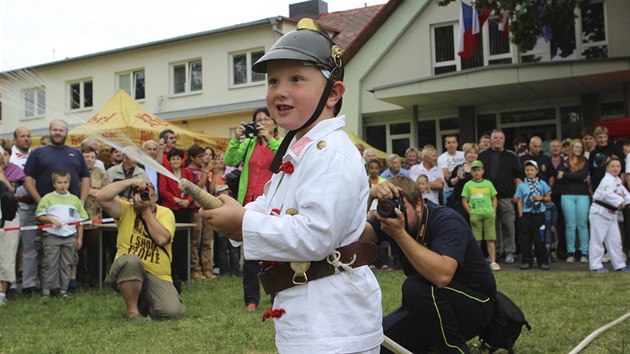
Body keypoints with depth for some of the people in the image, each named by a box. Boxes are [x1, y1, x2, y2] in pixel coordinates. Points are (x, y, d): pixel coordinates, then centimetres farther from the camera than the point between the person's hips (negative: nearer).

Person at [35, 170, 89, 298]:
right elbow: (39, 217, 2)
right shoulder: (47, 198, 3)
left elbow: (80, 220, 11)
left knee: (67, 264, 5)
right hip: (52, 236, -2)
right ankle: (46, 289, 6)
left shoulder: (75, 199, 9)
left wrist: (80, 238, 7)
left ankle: (63, 289, 13)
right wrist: (51, 219, -15)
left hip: (70, 237, 2)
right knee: (50, 263, -1)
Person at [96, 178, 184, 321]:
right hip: (127, 272, -1)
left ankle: (145, 302, 15)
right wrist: (131, 182, -16)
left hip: (158, 276, 1)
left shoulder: (165, 213, 1)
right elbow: (101, 197, -17)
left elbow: (161, 239, -17)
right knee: (132, 260, -38)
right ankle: (132, 311, -16)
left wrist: (147, 210, -13)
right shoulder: (125, 209, 1)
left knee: (173, 312, -21)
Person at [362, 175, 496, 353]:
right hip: (428, 305, 7)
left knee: (415, 287, -34)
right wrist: (369, 196, -36)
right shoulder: (392, 217, -4)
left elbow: (442, 276, -42)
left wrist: (399, 233, -41)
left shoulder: (447, 220, -24)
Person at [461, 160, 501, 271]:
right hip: (475, 215, -1)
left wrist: (494, 211, 2)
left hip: (489, 214, 1)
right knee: (476, 240, 3)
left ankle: (493, 262, -2)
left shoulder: (488, 183, 10)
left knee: (490, 239, -2)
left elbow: (494, 198, 13)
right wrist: (470, 213, -4)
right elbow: (464, 201, 5)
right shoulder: (468, 185, 6)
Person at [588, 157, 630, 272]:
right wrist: (620, 202, -34)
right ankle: (595, 265, 2)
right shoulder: (607, 180, -18)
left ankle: (619, 265, 22)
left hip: (611, 213, 9)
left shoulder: (618, 180, 13)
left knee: (615, 241, 14)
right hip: (600, 212, -9)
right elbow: (607, 194, -33)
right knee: (597, 240, -3)